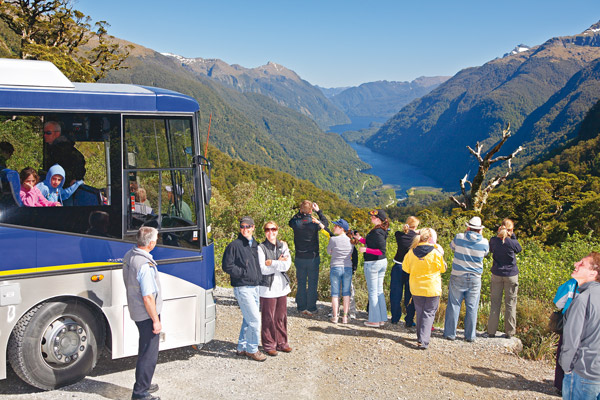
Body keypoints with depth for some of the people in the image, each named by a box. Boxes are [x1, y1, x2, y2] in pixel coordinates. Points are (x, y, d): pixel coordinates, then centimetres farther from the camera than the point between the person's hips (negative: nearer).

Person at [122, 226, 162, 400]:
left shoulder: (128, 256, 3)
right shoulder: (145, 265, -27)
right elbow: (148, 297, -26)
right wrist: (156, 320, -17)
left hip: (135, 311, 10)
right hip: (147, 314, -10)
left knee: (145, 349, 22)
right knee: (149, 353, 1)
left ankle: (144, 384, 35)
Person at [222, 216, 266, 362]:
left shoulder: (255, 245, 14)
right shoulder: (234, 246, -7)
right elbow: (227, 266, -11)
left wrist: (259, 278, 9)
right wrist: (244, 273, -14)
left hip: (255, 288, 7)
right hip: (243, 288, -7)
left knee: (248, 320, 13)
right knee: (255, 320, -8)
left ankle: (242, 347, 25)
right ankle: (252, 350, 6)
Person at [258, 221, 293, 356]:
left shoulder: (283, 246, 8)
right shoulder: (261, 248, -6)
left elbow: (287, 265, -4)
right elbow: (263, 269, -13)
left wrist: (272, 263, -13)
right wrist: (279, 263, -8)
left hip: (282, 286, 5)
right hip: (267, 288, -4)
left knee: (282, 316, 10)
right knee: (268, 318, -1)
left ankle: (281, 343, 24)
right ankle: (269, 345, 12)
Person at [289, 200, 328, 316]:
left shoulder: (296, 223, -10)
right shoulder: (314, 223, -14)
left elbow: (291, 221, 15)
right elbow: (326, 223, 7)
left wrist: (300, 213, 11)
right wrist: (318, 211, 12)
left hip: (299, 258, 2)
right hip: (313, 258, -2)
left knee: (301, 284, 12)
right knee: (312, 284, 7)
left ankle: (301, 308, 17)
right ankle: (311, 308, 10)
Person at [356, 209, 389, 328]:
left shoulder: (377, 232, -20)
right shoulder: (382, 231, 8)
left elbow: (381, 250, -25)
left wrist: (366, 250, -22)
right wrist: (361, 239, 15)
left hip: (372, 264, -9)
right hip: (382, 262, 9)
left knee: (373, 292, 0)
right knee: (379, 291, 14)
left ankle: (374, 320, 5)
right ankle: (382, 318, 20)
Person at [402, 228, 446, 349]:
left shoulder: (411, 252, -7)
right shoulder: (436, 252, -16)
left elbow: (405, 268, 6)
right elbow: (443, 269, -1)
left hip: (416, 288, 3)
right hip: (432, 288, -3)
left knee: (420, 312, 18)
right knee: (429, 314, 3)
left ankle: (421, 336, 30)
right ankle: (423, 341, -8)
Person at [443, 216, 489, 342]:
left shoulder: (459, 237, -7)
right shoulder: (484, 242, -5)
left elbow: (452, 246, 14)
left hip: (457, 276, 0)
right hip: (475, 279, 1)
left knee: (454, 305, 7)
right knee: (472, 308, 7)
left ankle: (450, 333, 11)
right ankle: (470, 335, 13)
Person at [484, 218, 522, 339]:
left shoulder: (494, 240, -7)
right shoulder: (512, 242, -12)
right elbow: (519, 249, 9)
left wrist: (499, 235, 8)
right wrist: (513, 236, 5)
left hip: (497, 274, 2)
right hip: (511, 275, -2)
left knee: (495, 303, 8)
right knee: (510, 303, 7)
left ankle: (491, 331, 9)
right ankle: (509, 332, 12)